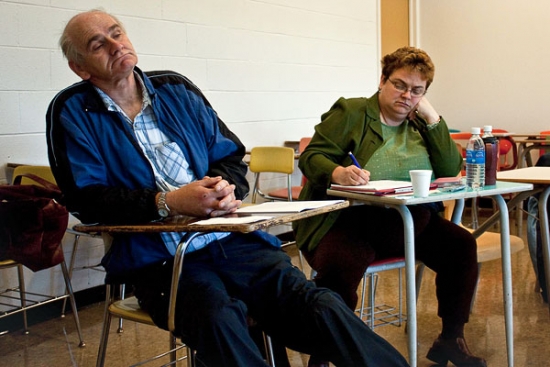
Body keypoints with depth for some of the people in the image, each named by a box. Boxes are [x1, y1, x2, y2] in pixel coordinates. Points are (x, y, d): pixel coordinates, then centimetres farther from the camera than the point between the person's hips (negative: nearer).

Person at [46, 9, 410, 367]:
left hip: (231, 238, 3)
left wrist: (225, 186, -6)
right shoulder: (71, 112, 7)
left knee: (319, 305, -19)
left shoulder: (175, 88, 16)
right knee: (218, 319, -35)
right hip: (158, 256, -2)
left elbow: (231, 157, 18)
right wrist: (167, 203, -17)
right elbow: (86, 200, -4)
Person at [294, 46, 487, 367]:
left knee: (461, 245, -12)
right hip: (346, 221, -5)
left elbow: (451, 170, 7)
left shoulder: (420, 124, 17)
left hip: (407, 223, 6)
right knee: (339, 268, -34)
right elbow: (311, 156, -8)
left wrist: (432, 118, 0)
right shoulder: (350, 112, 1)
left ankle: (451, 340, 6)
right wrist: (339, 172, -30)